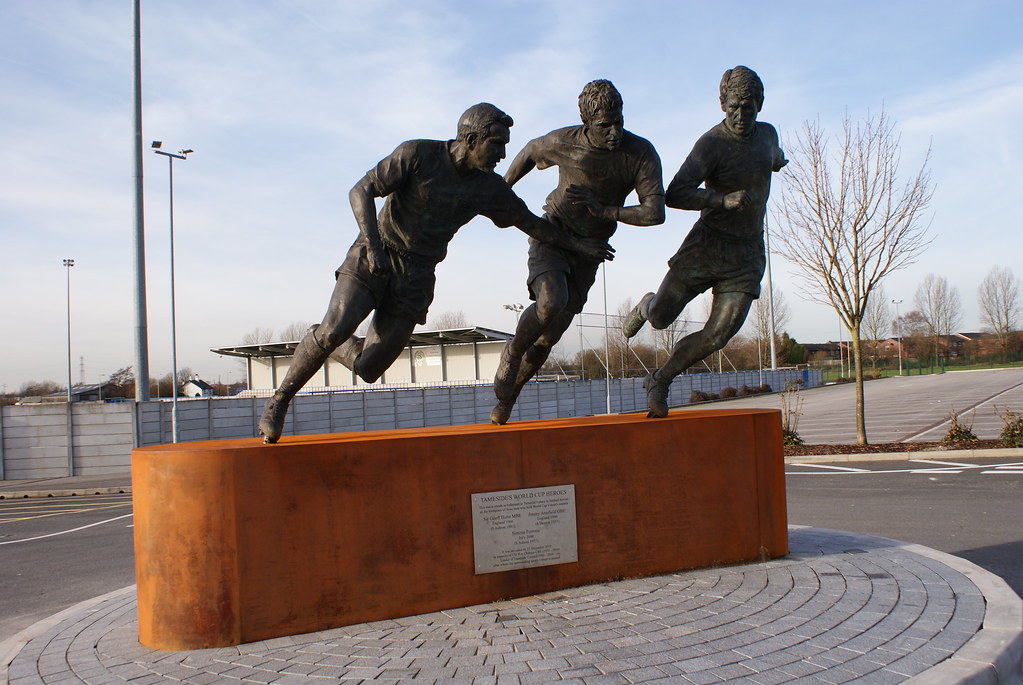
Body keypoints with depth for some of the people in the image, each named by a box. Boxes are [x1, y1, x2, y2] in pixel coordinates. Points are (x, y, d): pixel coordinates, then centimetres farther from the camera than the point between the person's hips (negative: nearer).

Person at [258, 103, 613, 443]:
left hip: (416, 278, 4)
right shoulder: (418, 154, -12)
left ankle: (325, 345, 31)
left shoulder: (489, 188, -1)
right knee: (334, 330, -25)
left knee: (367, 368, -3)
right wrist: (373, 245, -27)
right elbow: (361, 191, -14)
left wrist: (576, 244, 16)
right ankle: (280, 400, -2)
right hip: (373, 259, -3)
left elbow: (530, 222, 14)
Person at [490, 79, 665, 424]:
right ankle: (512, 355, -4)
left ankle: (509, 395, 28)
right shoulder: (564, 141, -17)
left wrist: (604, 210, -27)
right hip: (551, 236, -2)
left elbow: (655, 212, -24)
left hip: (586, 251, 2)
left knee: (547, 337, 7)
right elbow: (531, 151, 7)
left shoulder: (642, 154, -17)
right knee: (550, 303, -32)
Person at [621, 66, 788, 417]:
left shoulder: (767, 133, 9)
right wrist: (723, 200, -36)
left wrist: (777, 160, 57)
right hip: (707, 245, -4)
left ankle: (660, 380, 9)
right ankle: (646, 306, 39)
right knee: (660, 318, -1)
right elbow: (674, 196, -26)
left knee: (718, 335, -11)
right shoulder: (711, 144, -14)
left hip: (747, 256, 4)